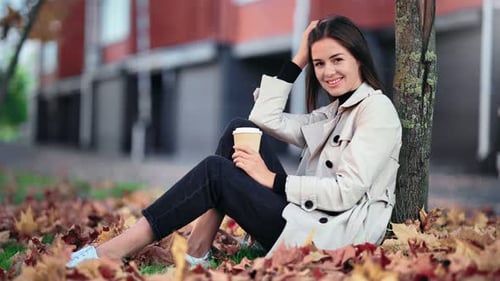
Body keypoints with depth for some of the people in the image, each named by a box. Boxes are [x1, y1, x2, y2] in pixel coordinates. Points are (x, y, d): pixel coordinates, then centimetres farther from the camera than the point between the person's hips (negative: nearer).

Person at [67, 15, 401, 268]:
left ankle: (115, 251, -15)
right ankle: (198, 252, -9)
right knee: (240, 130, -1)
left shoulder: (377, 108, -7)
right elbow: (266, 118, 14)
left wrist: (271, 179, -16)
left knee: (215, 171, -16)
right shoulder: (334, 112, 20)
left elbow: (347, 192, -18)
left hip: (334, 237, -9)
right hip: (310, 220, 9)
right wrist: (298, 61, 11)